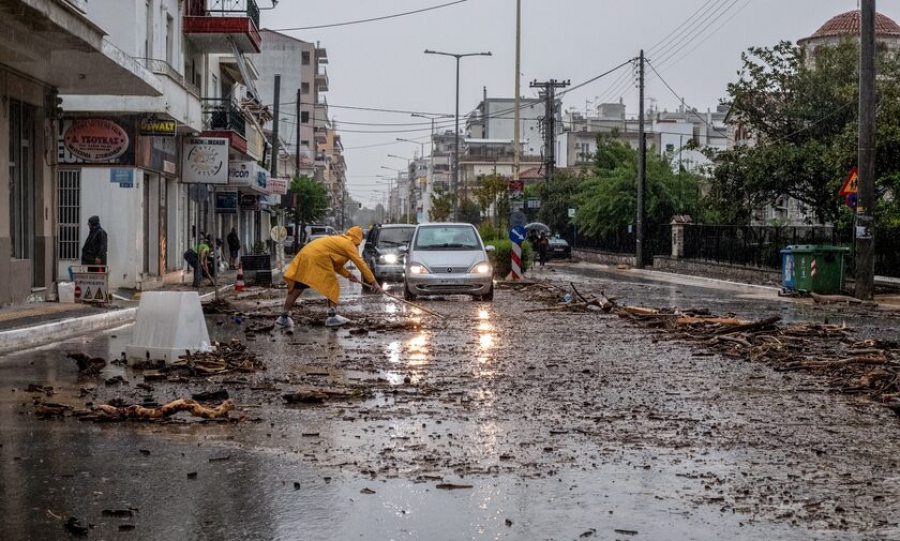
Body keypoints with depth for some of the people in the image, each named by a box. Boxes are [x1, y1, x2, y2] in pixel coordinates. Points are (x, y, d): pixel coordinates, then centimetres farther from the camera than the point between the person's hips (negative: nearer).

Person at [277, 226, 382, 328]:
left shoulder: (338, 240, 30)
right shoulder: (349, 245, 7)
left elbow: (335, 264, 35)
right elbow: (361, 264, 5)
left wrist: (348, 274, 29)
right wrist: (373, 282, 8)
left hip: (305, 255, 8)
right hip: (318, 258, -8)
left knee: (296, 288, 9)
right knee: (332, 287, 6)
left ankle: (284, 317, 10)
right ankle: (332, 317, 1)